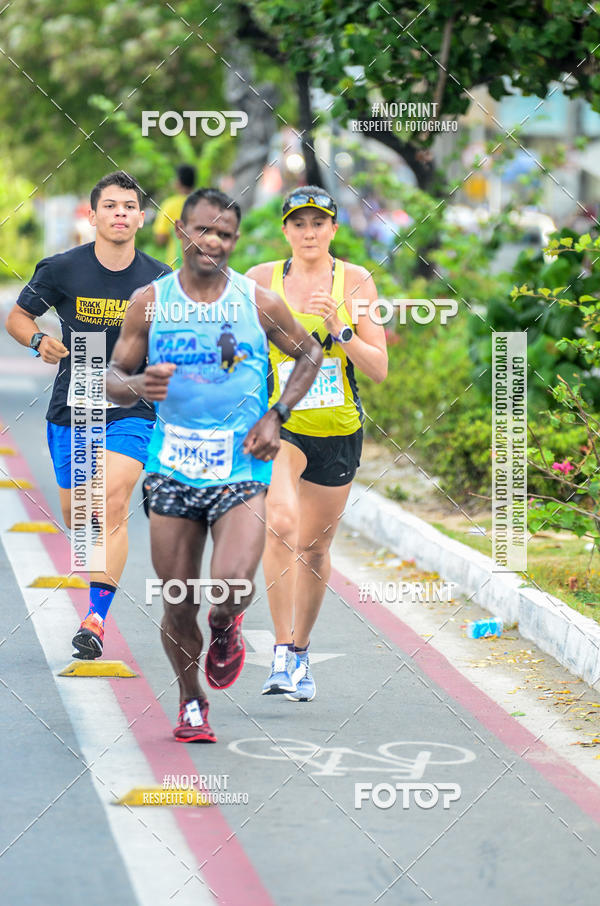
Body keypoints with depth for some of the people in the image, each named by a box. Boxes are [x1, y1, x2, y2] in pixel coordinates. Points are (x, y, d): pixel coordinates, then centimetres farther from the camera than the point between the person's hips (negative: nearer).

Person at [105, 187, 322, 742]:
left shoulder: (259, 303, -2)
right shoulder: (149, 303, 0)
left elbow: (309, 354, 13)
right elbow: (113, 381, 6)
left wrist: (276, 416, 0)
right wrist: (139, 386, -18)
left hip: (241, 468, -1)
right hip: (173, 468, 1)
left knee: (233, 585, -20)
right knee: (178, 602, 5)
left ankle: (226, 628, 17)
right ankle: (191, 701, 29)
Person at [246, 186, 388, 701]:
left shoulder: (355, 281, -1)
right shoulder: (261, 280, -2)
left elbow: (379, 369, -5)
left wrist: (339, 330, -18)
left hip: (339, 429, 2)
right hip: (279, 424, -2)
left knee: (314, 547, 12)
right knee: (282, 522, -28)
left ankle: (300, 653, 32)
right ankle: (282, 649, -24)